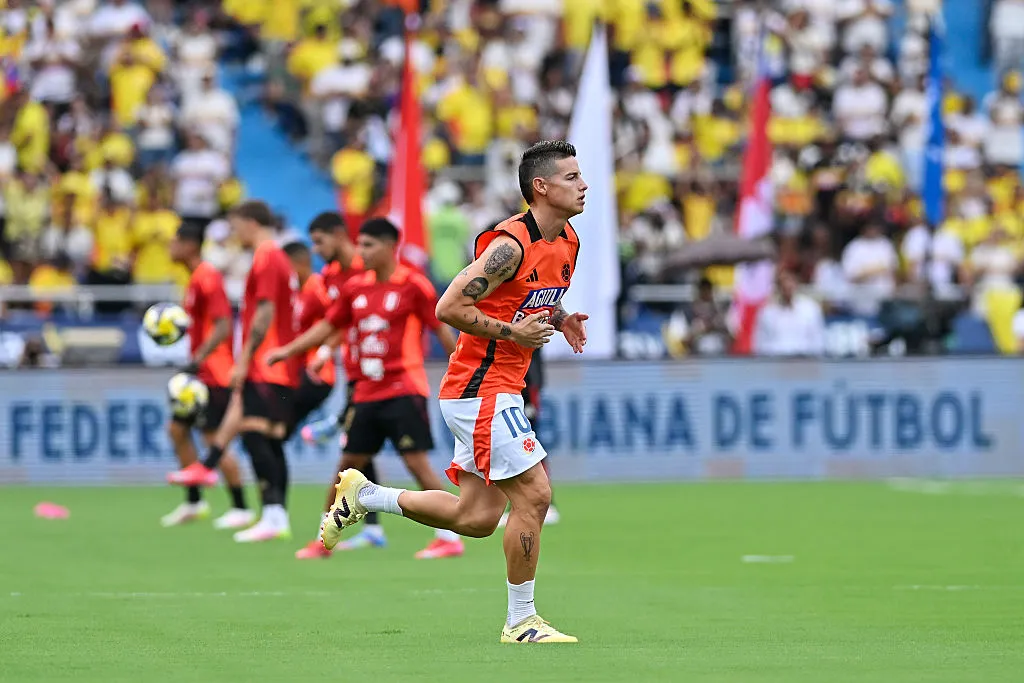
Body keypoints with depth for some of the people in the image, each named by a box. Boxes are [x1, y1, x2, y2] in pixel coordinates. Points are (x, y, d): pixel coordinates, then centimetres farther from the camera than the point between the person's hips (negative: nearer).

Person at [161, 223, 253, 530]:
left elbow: (223, 327, -22)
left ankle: (241, 509, -2)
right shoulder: (195, 279, 15)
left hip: (215, 373, -10)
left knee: (215, 439, -8)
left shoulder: (207, 278, -16)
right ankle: (194, 502, 17)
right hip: (202, 373, 10)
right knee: (177, 428, 10)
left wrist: (198, 360, -26)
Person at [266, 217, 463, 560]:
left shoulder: (413, 285, -8)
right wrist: (289, 350, 15)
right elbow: (328, 326, 19)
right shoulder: (355, 288, 8)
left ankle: (449, 537, -3)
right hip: (366, 393, 6)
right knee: (348, 463, 9)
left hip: (404, 389, -6)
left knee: (417, 461, -10)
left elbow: (442, 329, -5)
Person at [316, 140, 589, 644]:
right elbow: (449, 308, -20)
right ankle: (521, 622, -1)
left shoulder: (567, 241, 10)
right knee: (533, 494, -10)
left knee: (476, 517, 9)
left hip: (494, 392, 9)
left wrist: (558, 319, 9)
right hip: (480, 390, -9)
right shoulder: (510, 245, -19)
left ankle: (362, 495, 23)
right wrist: (512, 332, -19)